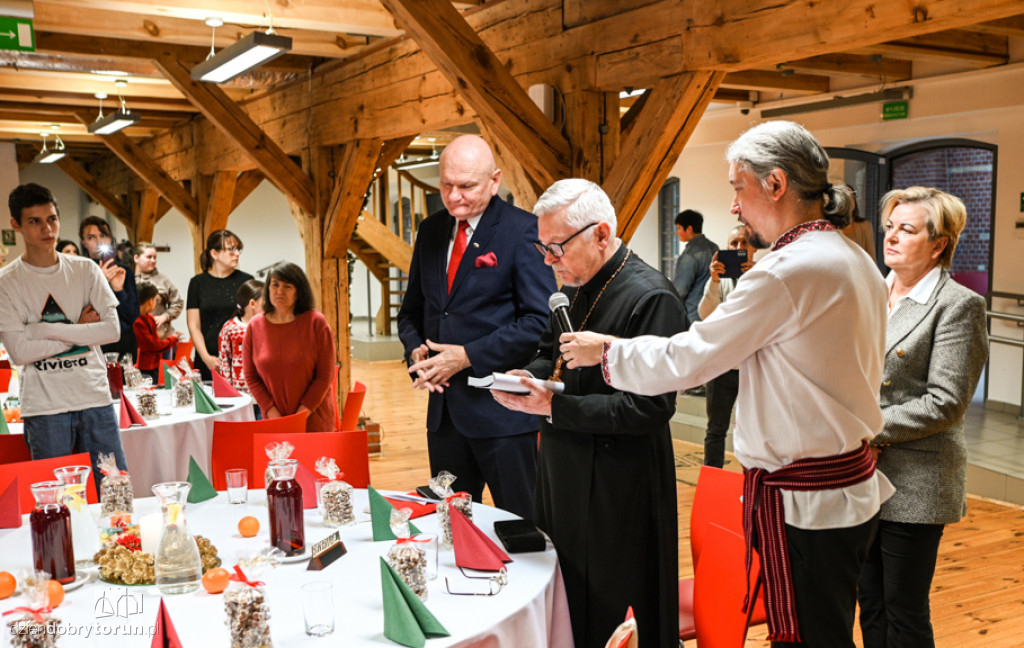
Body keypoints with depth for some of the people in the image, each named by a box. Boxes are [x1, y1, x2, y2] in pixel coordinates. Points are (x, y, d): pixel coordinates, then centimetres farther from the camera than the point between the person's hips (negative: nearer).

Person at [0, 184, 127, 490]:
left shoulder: (85, 270, 4)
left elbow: (112, 329, -5)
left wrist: (46, 329, -10)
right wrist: (79, 331, -6)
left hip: (96, 398, 2)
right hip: (45, 409, -2)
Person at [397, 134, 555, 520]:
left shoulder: (523, 231, -9)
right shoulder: (431, 231, 11)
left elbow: (540, 321, -14)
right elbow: (412, 310, 19)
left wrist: (468, 356, -16)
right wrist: (416, 351, -2)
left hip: (501, 406, -6)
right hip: (443, 404, 6)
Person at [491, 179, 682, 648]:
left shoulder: (650, 297, -17)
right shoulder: (574, 288, 9)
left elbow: (651, 407, -22)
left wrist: (554, 408, -22)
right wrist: (528, 376, 1)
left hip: (616, 490, -8)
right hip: (563, 473, 8)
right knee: (562, 610, 15)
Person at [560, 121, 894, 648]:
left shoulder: (789, 271, -20)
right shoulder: (857, 261, 11)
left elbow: (685, 360, -16)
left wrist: (604, 350, -2)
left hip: (803, 505, -10)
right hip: (853, 487, 10)